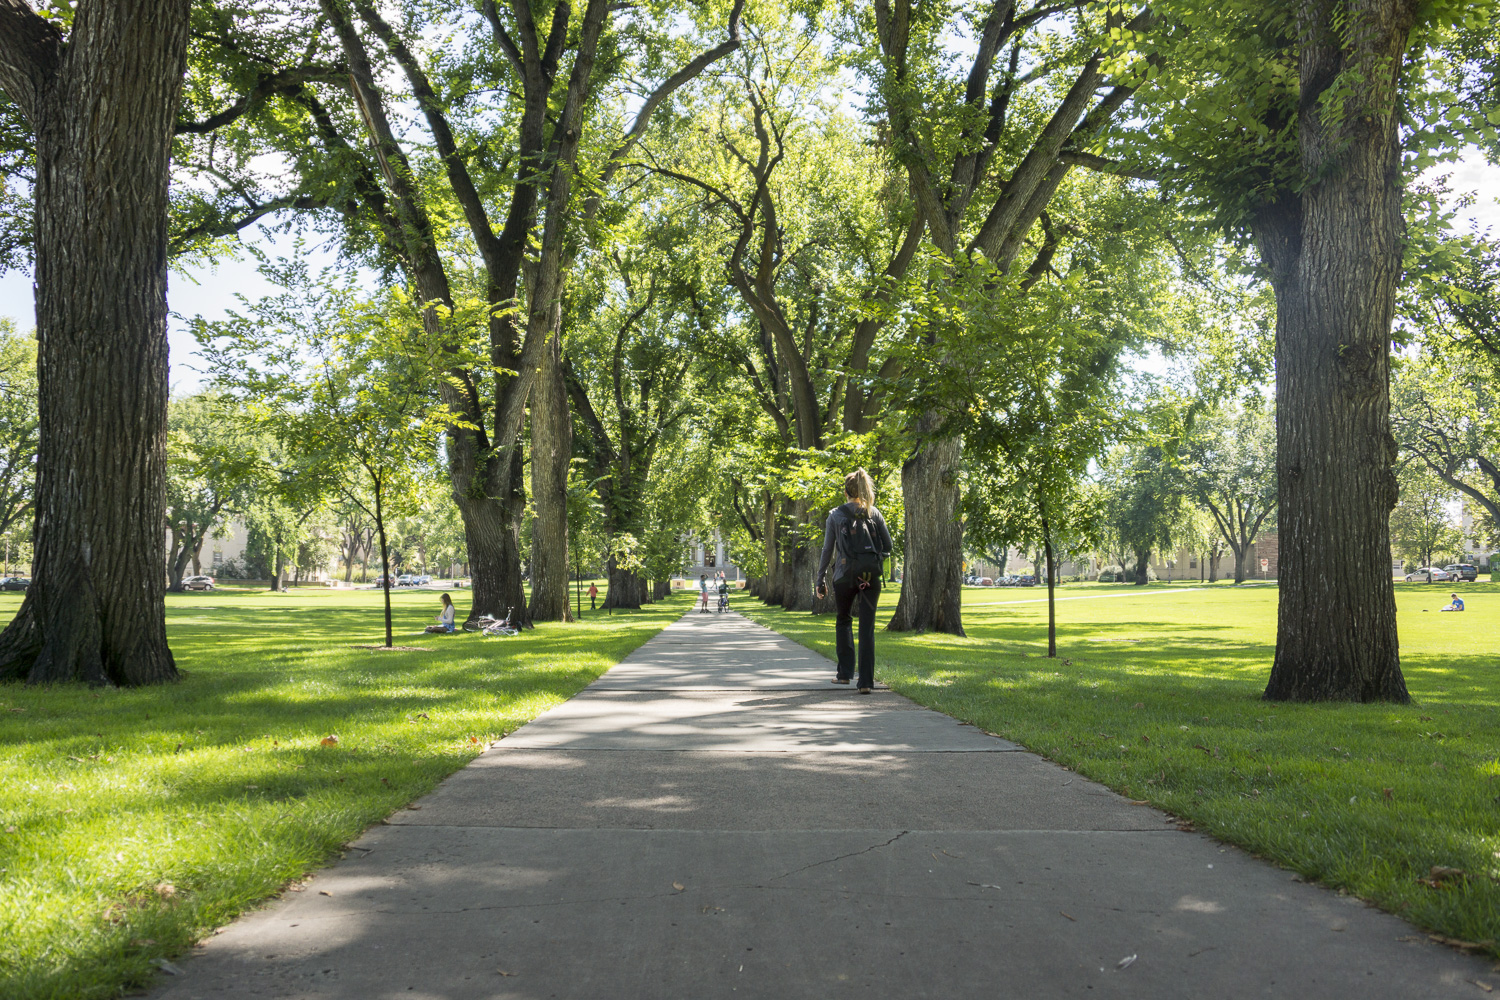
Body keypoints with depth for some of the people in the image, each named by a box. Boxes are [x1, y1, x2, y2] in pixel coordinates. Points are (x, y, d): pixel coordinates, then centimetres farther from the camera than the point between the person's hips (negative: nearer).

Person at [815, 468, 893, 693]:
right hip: (871, 574, 1)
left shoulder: (836, 515, 2)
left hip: (845, 574, -1)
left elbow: (827, 550, 2)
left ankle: (844, 673, 19)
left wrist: (821, 580, 7)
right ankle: (866, 681, -5)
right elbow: (887, 545, 5)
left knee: (843, 621, 20)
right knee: (867, 627, 0)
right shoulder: (874, 513, 6)